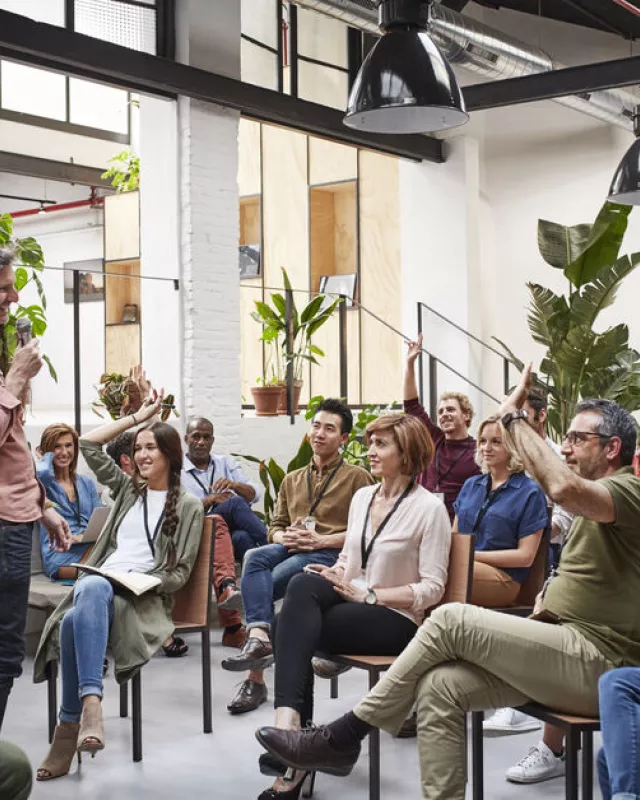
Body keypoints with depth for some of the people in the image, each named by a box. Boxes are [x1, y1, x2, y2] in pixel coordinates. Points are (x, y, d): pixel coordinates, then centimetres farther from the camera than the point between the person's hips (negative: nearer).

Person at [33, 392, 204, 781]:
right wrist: (138, 416, 21)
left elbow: (180, 572, 3)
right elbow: (89, 444, 21)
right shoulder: (128, 489, 24)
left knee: (77, 622, -36)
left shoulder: (188, 506, 9)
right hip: (100, 582, 4)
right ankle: (91, 705, -48)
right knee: (93, 590, -38)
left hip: (145, 595, -4)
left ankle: (71, 725, -35)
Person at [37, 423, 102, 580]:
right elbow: (42, 472, -20)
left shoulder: (87, 483, 23)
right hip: (60, 556, -5)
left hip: (90, 548, 5)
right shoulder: (43, 481, 7)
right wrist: (48, 455, 4)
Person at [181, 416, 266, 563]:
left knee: (241, 537, -34)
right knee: (236, 503, -30)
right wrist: (210, 500, -13)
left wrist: (234, 485, -11)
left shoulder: (227, 463, 22)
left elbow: (256, 494, 10)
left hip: (235, 530, 3)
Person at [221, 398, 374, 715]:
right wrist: (284, 537, -1)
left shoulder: (358, 478, 10)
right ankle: (258, 637, -46)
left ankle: (256, 678, -28)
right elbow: (275, 526, 25)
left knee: (261, 586, -29)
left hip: (331, 555, -5)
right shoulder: (292, 480, 28)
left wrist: (321, 540, -13)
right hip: (291, 549, 5)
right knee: (255, 558, -32)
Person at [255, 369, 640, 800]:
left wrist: (514, 416, -18)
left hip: (596, 662, -9)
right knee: (439, 686, -13)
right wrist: (538, 616, 9)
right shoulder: (593, 502, 25)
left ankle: (342, 737, -10)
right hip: (567, 653, 9)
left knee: (451, 619, -20)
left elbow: (564, 488, -30)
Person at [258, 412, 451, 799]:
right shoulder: (361, 497, 13)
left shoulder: (429, 508, -8)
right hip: (352, 603, 6)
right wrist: (335, 575, -5)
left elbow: (433, 589, -12)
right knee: (304, 584, -28)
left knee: (294, 624, -27)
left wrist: (367, 595, -18)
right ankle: (290, 723, -29)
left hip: (397, 619, -6)